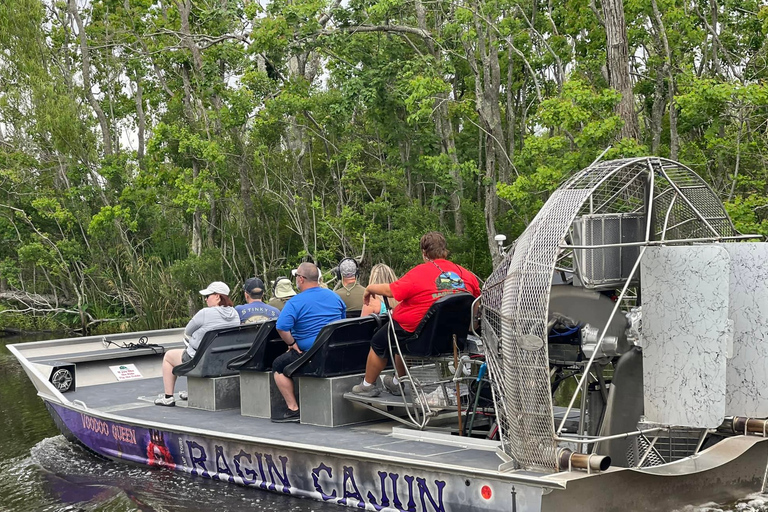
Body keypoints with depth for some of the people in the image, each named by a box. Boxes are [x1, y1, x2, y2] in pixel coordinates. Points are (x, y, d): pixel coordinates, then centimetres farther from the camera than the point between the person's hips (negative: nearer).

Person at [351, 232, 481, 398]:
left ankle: (368, 385, 38)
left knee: (378, 342, 22)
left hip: (415, 333, -7)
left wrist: (370, 288, 2)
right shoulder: (467, 275, -3)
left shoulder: (420, 272, -18)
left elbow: (390, 290, -17)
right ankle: (397, 382, 48)